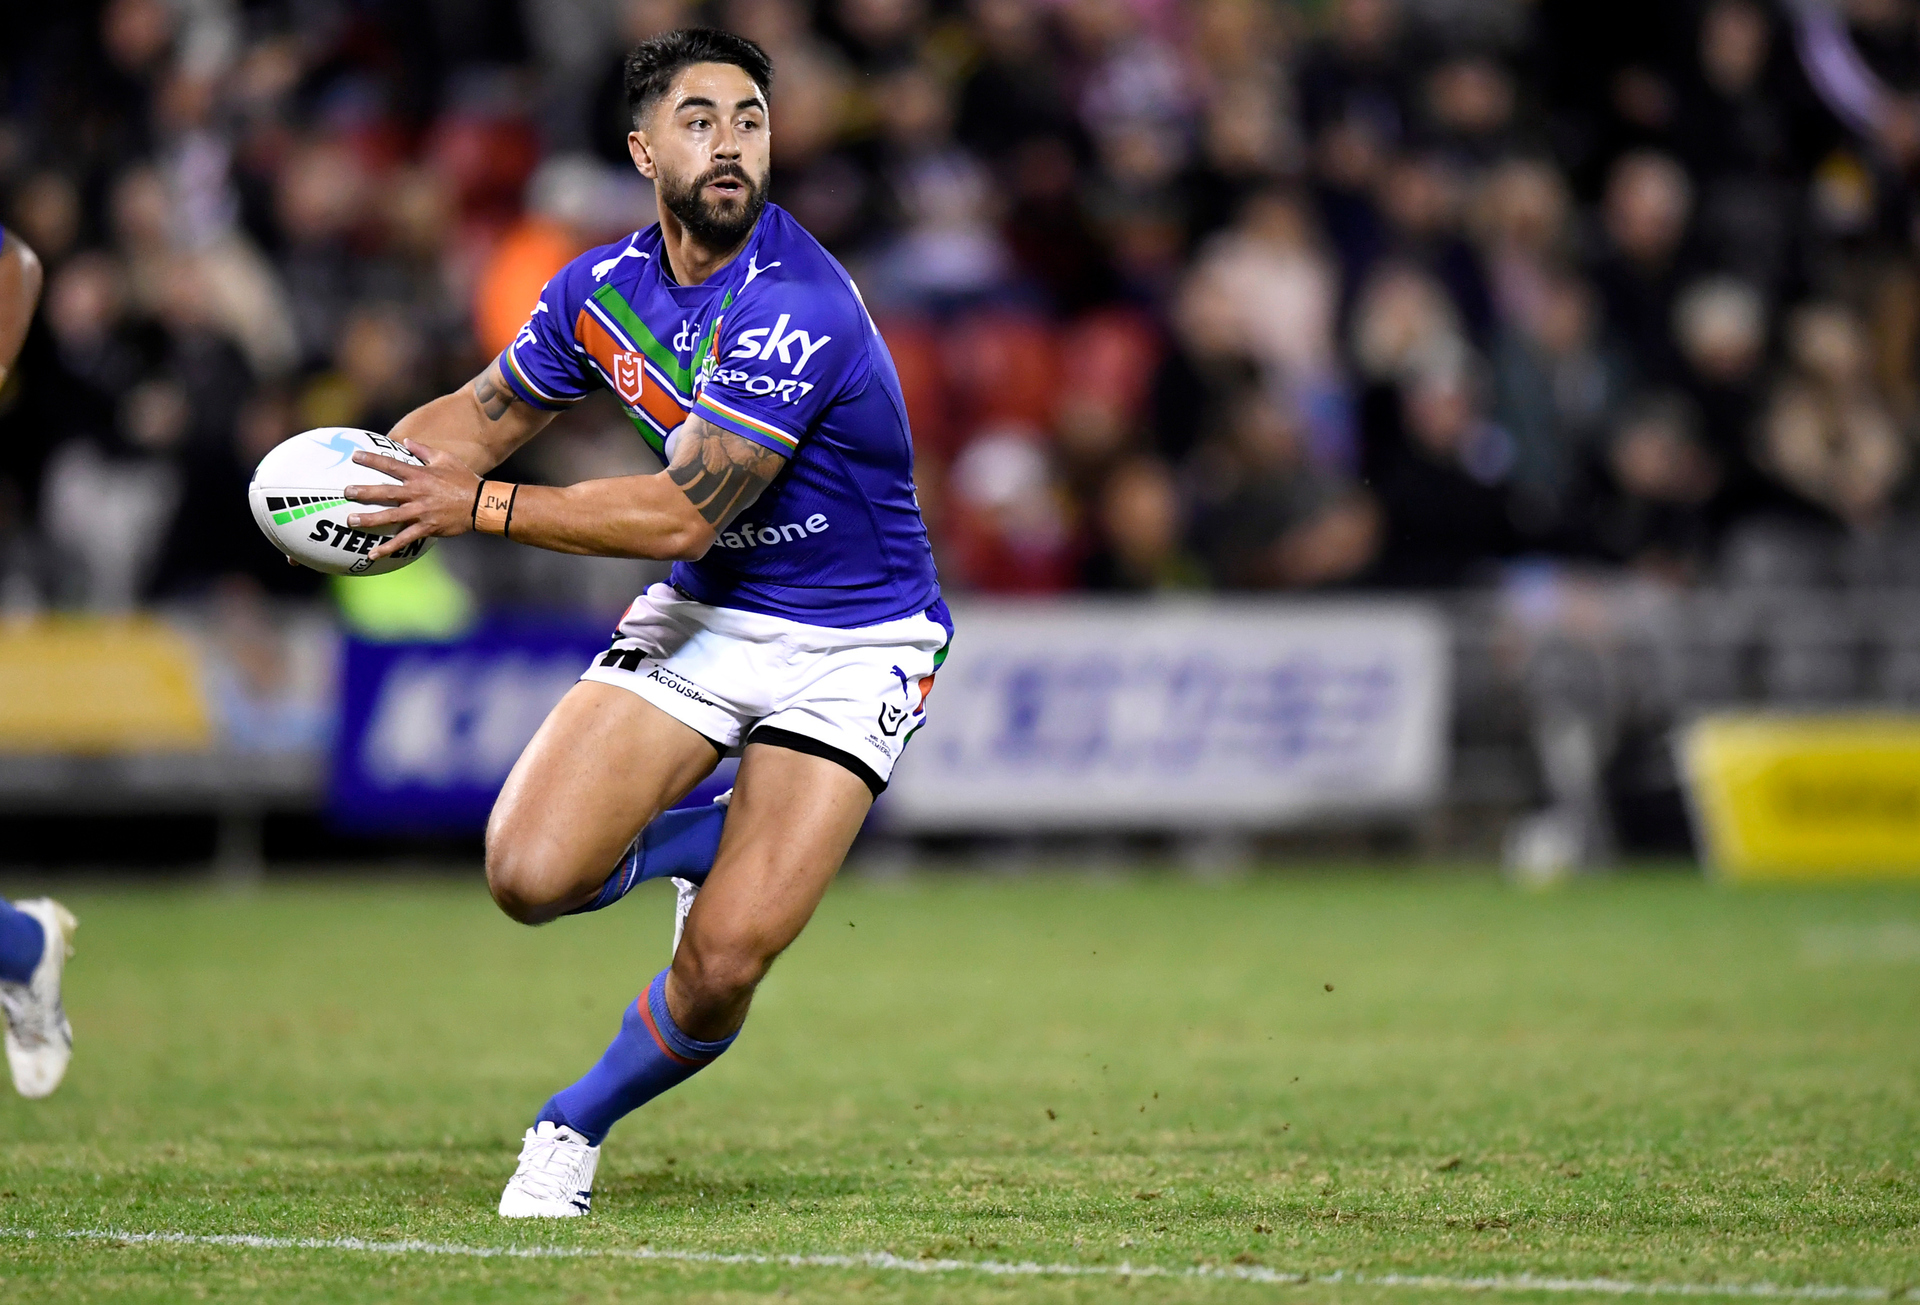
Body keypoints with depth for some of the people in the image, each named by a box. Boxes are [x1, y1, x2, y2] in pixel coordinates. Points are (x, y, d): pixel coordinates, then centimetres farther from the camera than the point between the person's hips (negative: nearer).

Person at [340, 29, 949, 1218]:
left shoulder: (796, 309, -26)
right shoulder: (605, 287, -2)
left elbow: (684, 513, -29)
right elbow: (486, 412, 15)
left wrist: (478, 507, -29)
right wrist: (376, 472, -6)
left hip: (850, 648, -6)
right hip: (702, 617, 6)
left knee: (722, 966, -15)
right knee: (530, 876, -14)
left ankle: (577, 1126, 15)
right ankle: (707, 843, 18)